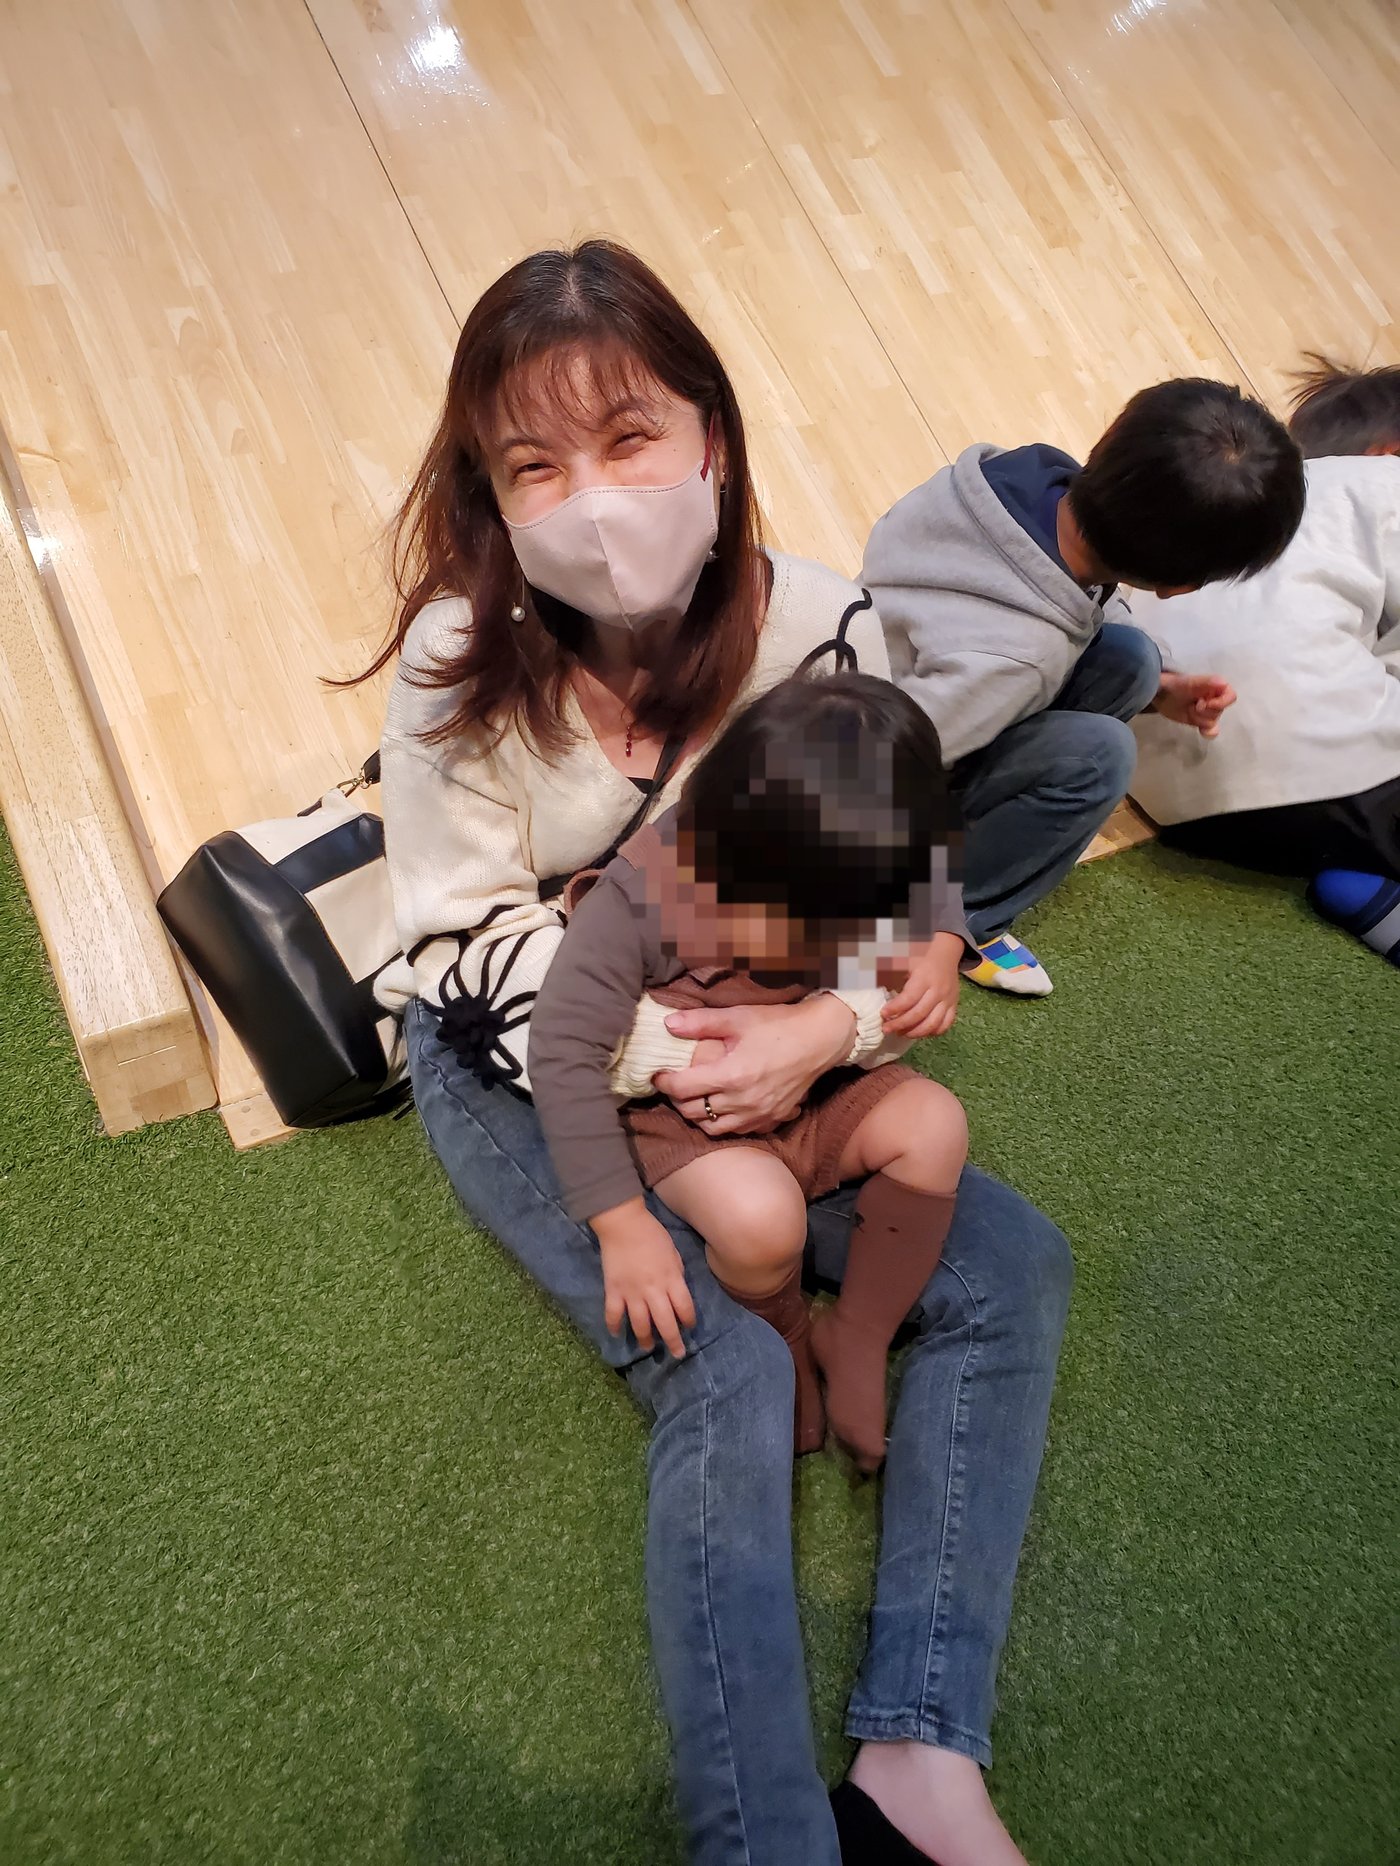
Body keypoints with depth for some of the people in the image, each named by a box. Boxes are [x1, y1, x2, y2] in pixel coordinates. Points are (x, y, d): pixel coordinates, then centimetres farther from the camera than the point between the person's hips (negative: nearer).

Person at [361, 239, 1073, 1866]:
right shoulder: (460, 662, -20)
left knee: (1014, 1266, -5)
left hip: (762, 1041, 4)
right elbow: (471, 930, -15)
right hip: (514, 1058, -3)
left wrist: (824, 1029, -27)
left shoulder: (822, 628, -14)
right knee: (726, 1373, -21)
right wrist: (654, 1046, -27)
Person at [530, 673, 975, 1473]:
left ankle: (857, 1340, 0)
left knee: (935, 1125, -20)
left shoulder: (864, 877, -16)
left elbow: (935, 881, 7)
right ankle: (787, 1341, 6)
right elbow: (565, 1053, -28)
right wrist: (622, 1225, -28)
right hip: (687, 1116, -4)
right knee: (761, 1218, -32)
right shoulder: (640, 898, -31)